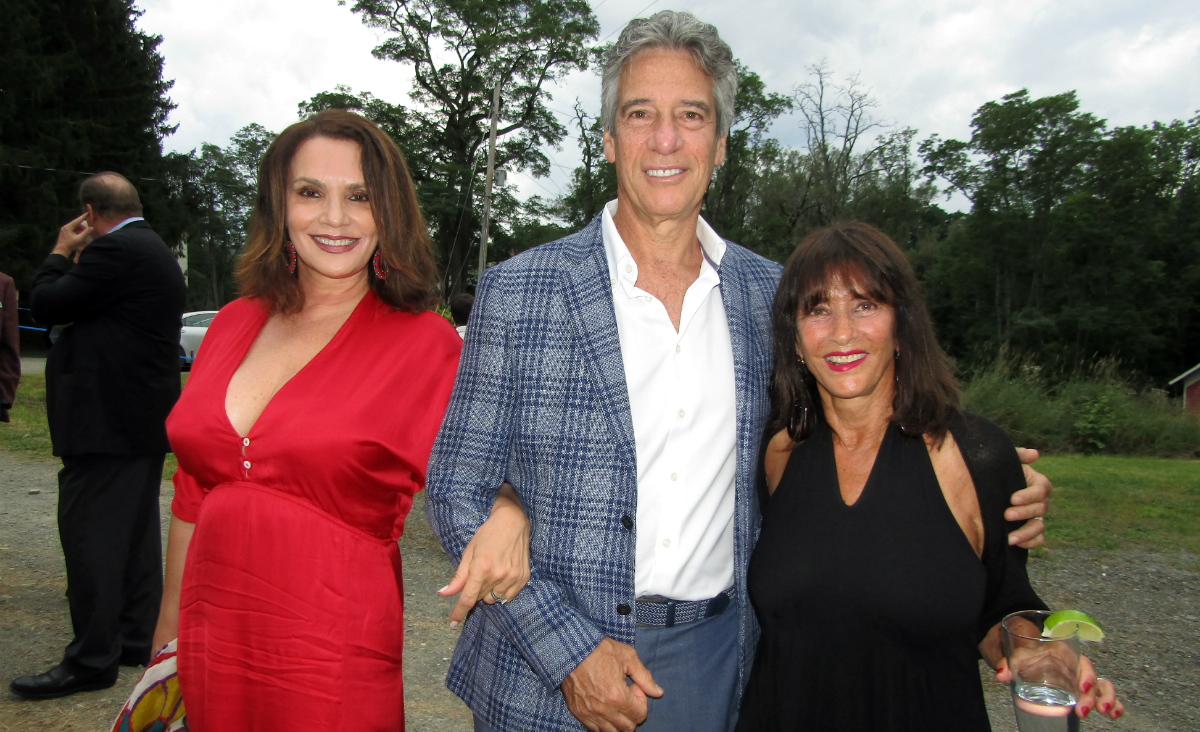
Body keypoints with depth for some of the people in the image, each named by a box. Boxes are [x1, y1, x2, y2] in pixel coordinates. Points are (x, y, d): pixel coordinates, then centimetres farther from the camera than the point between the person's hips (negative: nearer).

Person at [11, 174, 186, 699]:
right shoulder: (154, 251, 16)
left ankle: (92, 660, 3)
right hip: (145, 417, 10)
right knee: (135, 533, 15)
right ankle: (135, 640, 25)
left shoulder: (115, 250, -15)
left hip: (108, 419, -10)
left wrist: (61, 253, 2)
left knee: (89, 535, -4)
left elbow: (47, 305, -12)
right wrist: (77, 258, 14)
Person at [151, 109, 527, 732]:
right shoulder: (235, 323, 4)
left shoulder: (424, 342, -10)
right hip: (209, 643, 5)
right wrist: (170, 626, 17)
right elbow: (193, 493, 12)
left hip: (332, 662, -4)